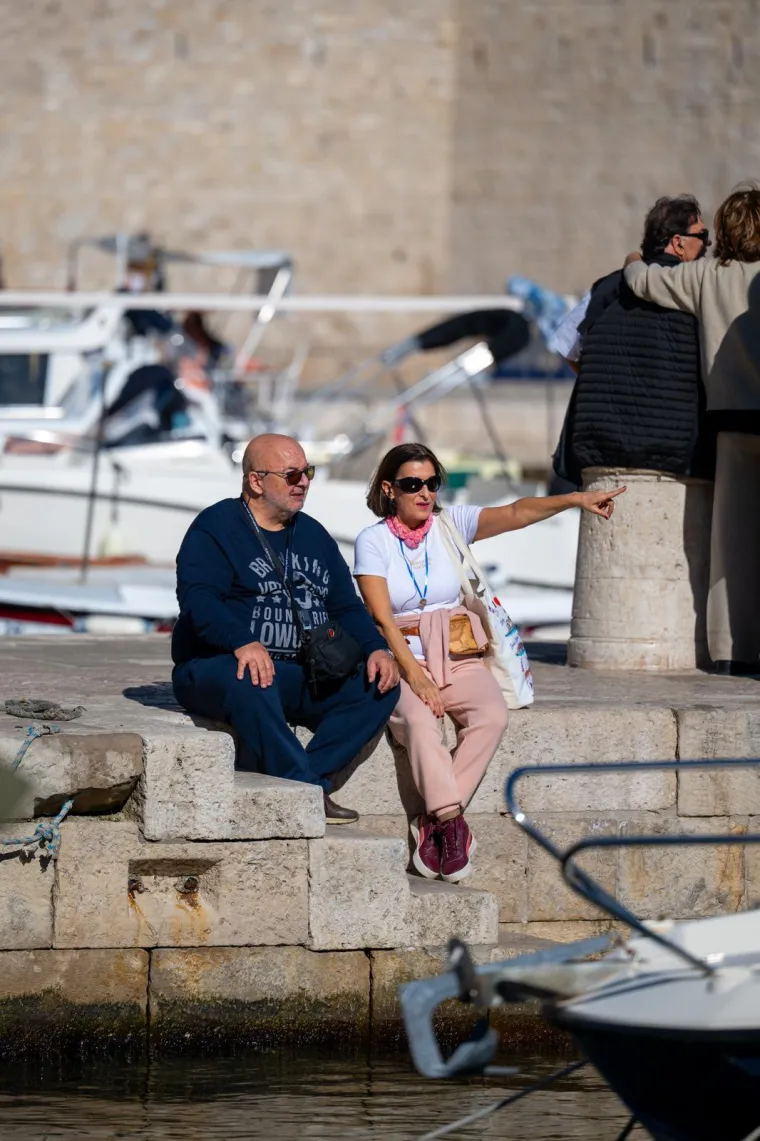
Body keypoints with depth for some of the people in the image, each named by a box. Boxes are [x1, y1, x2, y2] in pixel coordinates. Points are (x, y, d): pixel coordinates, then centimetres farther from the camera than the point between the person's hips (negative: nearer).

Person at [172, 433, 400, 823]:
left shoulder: (313, 535, 20)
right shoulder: (215, 528, -2)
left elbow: (346, 607, 18)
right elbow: (197, 600, -17)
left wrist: (376, 648, -4)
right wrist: (243, 642, -35)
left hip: (303, 679, 7)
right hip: (218, 668, -7)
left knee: (381, 683, -13)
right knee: (250, 684, -40)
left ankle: (286, 780, -24)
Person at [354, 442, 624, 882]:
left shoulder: (451, 524, 7)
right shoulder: (374, 541, 0)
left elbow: (514, 514, -9)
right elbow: (382, 618, -9)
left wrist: (575, 499, -26)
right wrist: (415, 675, -21)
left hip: (458, 658, 3)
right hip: (399, 659, -3)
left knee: (492, 715, -28)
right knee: (419, 719, -35)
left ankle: (434, 821, -24)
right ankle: (451, 821, -35)